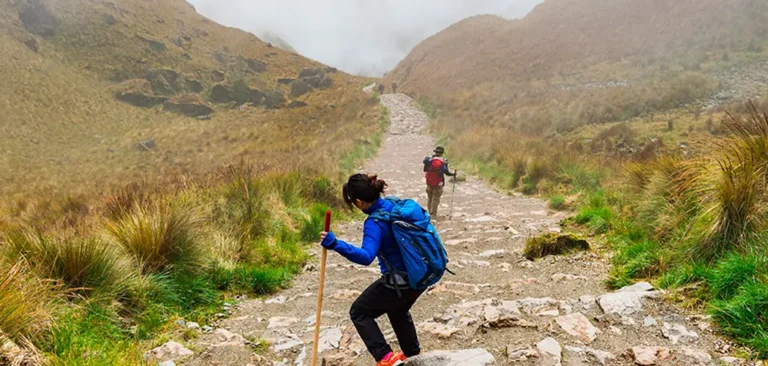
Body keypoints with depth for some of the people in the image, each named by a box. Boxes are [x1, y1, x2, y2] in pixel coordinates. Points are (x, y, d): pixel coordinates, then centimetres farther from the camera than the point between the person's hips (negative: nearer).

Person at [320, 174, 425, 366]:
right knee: (398, 309, 36)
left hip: (399, 283, -9)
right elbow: (423, 218, 15)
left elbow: (366, 256, -38)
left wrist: (335, 244, -45)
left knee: (359, 312, 10)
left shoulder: (374, 223, -24)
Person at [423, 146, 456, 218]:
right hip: (438, 184, -3)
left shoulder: (429, 160, -3)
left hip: (429, 183, 3)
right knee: (436, 199, 3)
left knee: (430, 199, 17)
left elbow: (425, 170, 4)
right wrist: (453, 174, 13)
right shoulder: (443, 162, -9)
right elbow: (447, 172, -6)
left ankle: (430, 212, 24)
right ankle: (433, 214, 0)